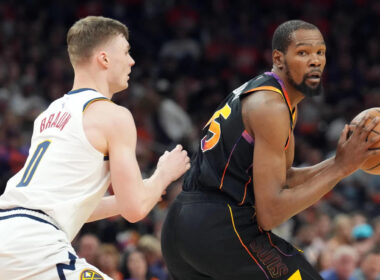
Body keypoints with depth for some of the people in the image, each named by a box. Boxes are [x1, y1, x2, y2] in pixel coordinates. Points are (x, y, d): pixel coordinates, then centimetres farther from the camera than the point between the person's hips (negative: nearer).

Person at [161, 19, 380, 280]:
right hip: (222, 227, -10)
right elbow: (270, 213, -16)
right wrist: (340, 168, -14)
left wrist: (338, 162, 12)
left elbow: (281, 178, 25)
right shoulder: (270, 106, -12)